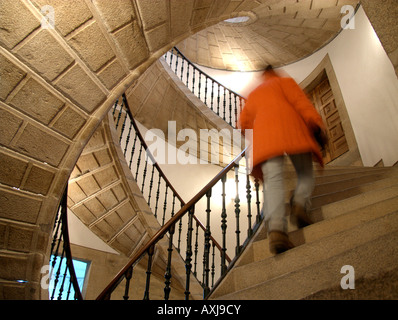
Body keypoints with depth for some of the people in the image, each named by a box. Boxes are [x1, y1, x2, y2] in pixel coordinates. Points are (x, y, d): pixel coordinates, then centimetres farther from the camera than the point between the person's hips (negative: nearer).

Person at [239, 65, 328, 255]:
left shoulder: (253, 95, 35)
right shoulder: (285, 81, 24)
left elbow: (244, 124, 25)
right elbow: (300, 101, 4)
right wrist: (317, 126, -4)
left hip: (265, 136, 3)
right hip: (291, 130, -2)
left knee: (273, 182, -15)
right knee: (306, 174, 8)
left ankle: (276, 229, -37)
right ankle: (299, 204, -24)